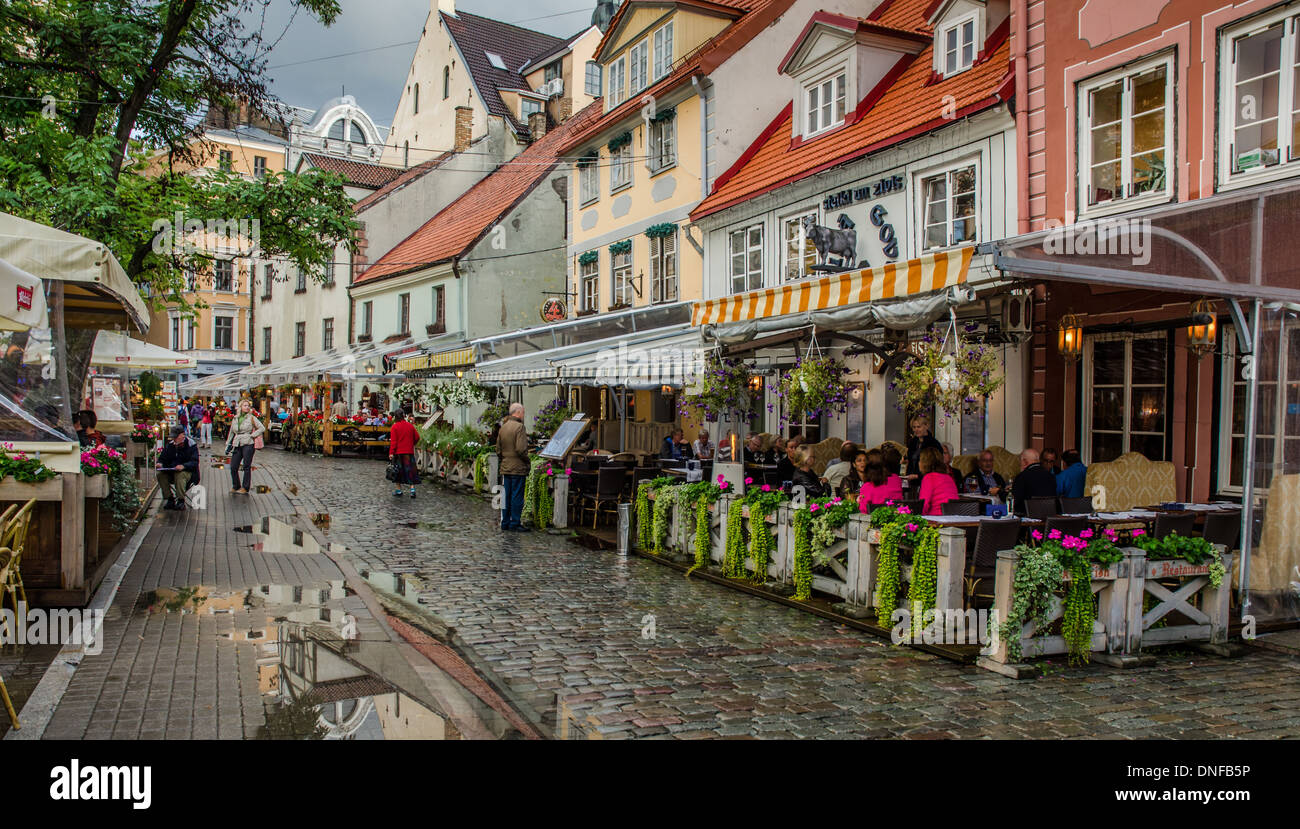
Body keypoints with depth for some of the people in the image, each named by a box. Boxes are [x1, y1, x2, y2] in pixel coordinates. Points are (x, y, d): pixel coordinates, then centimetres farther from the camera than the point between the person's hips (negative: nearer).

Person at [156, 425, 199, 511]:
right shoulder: (170, 445, 12)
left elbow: (195, 462, -15)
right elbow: (162, 458, 17)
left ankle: (181, 501, -28)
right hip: (171, 471, 6)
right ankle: (170, 499, -13)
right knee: (160, 474, -22)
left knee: (179, 475, -38)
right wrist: (160, 463, -8)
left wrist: (183, 466, -33)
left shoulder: (191, 445, -5)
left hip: (187, 471, -6)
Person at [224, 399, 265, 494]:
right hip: (237, 445, 4)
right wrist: (228, 445, 20)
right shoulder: (235, 419, 15)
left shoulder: (252, 418, 3)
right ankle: (235, 486, 17)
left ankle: (245, 488, 3)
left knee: (247, 467, -3)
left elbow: (262, 428, -1)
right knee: (233, 467, 1)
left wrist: (252, 435, -6)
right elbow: (231, 433, 24)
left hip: (248, 444, -4)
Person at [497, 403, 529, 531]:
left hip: (505, 468, 8)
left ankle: (505, 523, 19)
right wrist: (527, 460, -6)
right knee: (517, 497, -1)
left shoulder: (502, 428, 11)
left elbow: (498, 450, 15)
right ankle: (514, 524, 2)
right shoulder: (519, 427, -14)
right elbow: (521, 449, -21)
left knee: (506, 496, 13)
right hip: (518, 468, -8)